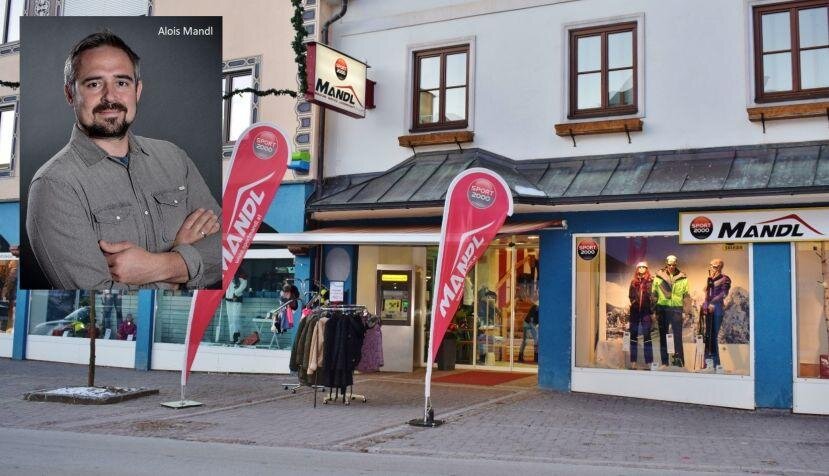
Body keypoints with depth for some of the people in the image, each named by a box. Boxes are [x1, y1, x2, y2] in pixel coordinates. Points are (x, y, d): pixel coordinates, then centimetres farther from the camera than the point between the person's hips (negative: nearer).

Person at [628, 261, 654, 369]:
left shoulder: (650, 282, 2)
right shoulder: (633, 282, 11)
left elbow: (653, 297, -2)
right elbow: (630, 297, 13)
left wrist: (653, 312, -7)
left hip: (646, 311, -3)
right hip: (635, 312, 3)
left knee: (647, 336, -5)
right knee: (633, 336, 4)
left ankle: (649, 362, -3)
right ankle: (633, 362, 8)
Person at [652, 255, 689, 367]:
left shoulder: (682, 278, 5)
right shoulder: (658, 277, 5)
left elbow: (686, 295, 10)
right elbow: (654, 294, 5)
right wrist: (654, 310, 1)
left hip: (677, 308, -1)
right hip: (662, 308, 1)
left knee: (678, 335, -6)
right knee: (663, 335, 6)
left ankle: (679, 360, -2)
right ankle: (664, 361, 13)